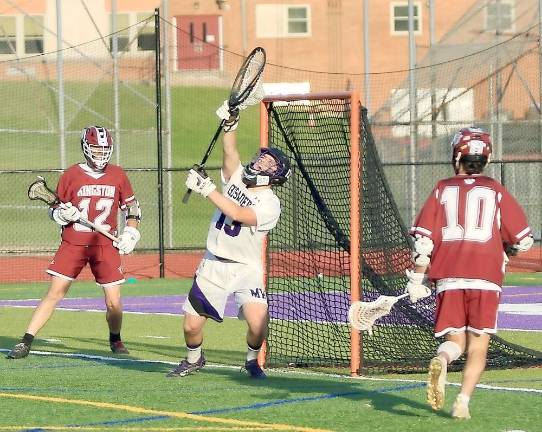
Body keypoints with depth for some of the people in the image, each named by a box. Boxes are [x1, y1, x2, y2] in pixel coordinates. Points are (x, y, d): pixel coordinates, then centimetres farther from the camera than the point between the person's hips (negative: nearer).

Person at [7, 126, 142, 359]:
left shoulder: (117, 175, 4)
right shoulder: (71, 175, 0)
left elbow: (131, 206, 15)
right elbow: (54, 209, 6)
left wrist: (131, 231, 1)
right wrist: (62, 214, -16)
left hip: (106, 246, 1)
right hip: (73, 244, -1)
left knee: (114, 302, -3)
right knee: (54, 293, -9)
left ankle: (115, 340, 25)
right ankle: (25, 342, -7)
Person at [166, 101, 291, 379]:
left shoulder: (270, 203, -11)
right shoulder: (237, 178, 5)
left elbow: (238, 214, -25)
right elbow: (230, 153, -13)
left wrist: (207, 189, -26)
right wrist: (230, 124, -27)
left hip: (246, 269, -4)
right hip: (214, 265, 4)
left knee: (258, 323, -22)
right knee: (191, 326, -1)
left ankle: (252, 360, 10)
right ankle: (194, 359, 32)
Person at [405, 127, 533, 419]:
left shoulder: (442, 190, 7)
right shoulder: (496, 192, 6)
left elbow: (424, 238, -1)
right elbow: (523, 239, 7)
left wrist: (416, 279, 6)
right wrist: (504, 252, 28)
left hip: (449, 278, 1)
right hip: (486, 277, -1)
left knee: (455, 339, 10)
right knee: (478, 344, 7)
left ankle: (441, 359, -23)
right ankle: (463, 402, -6)